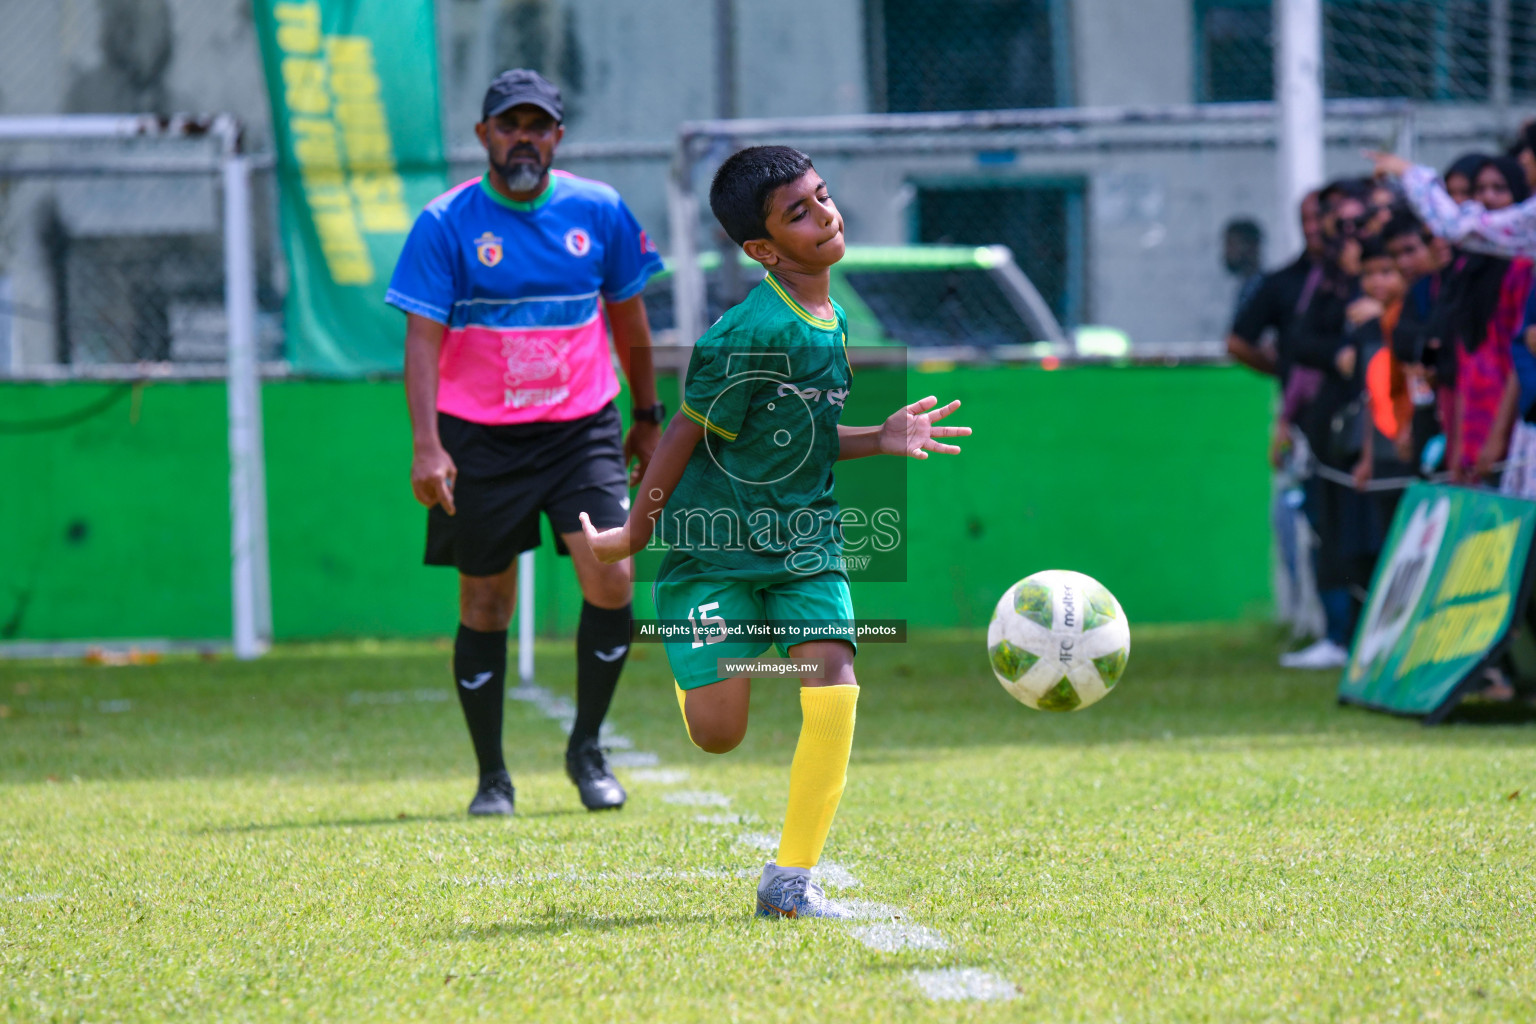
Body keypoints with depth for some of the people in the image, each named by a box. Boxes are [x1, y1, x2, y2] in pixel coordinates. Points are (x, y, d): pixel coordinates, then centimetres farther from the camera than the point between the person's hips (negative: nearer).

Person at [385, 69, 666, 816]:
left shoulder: (599, 212, 2)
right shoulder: (445, 224, -7)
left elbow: (628, 319, 15)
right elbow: (423, 338, -12)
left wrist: (648, 417, 20)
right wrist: (425, 446, -22)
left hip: (583, 429, 2)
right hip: (480, 438, -2)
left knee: (610, 580, -13)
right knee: (486, 607, 4)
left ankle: (586, 749, 6)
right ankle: (491, 775, 17)